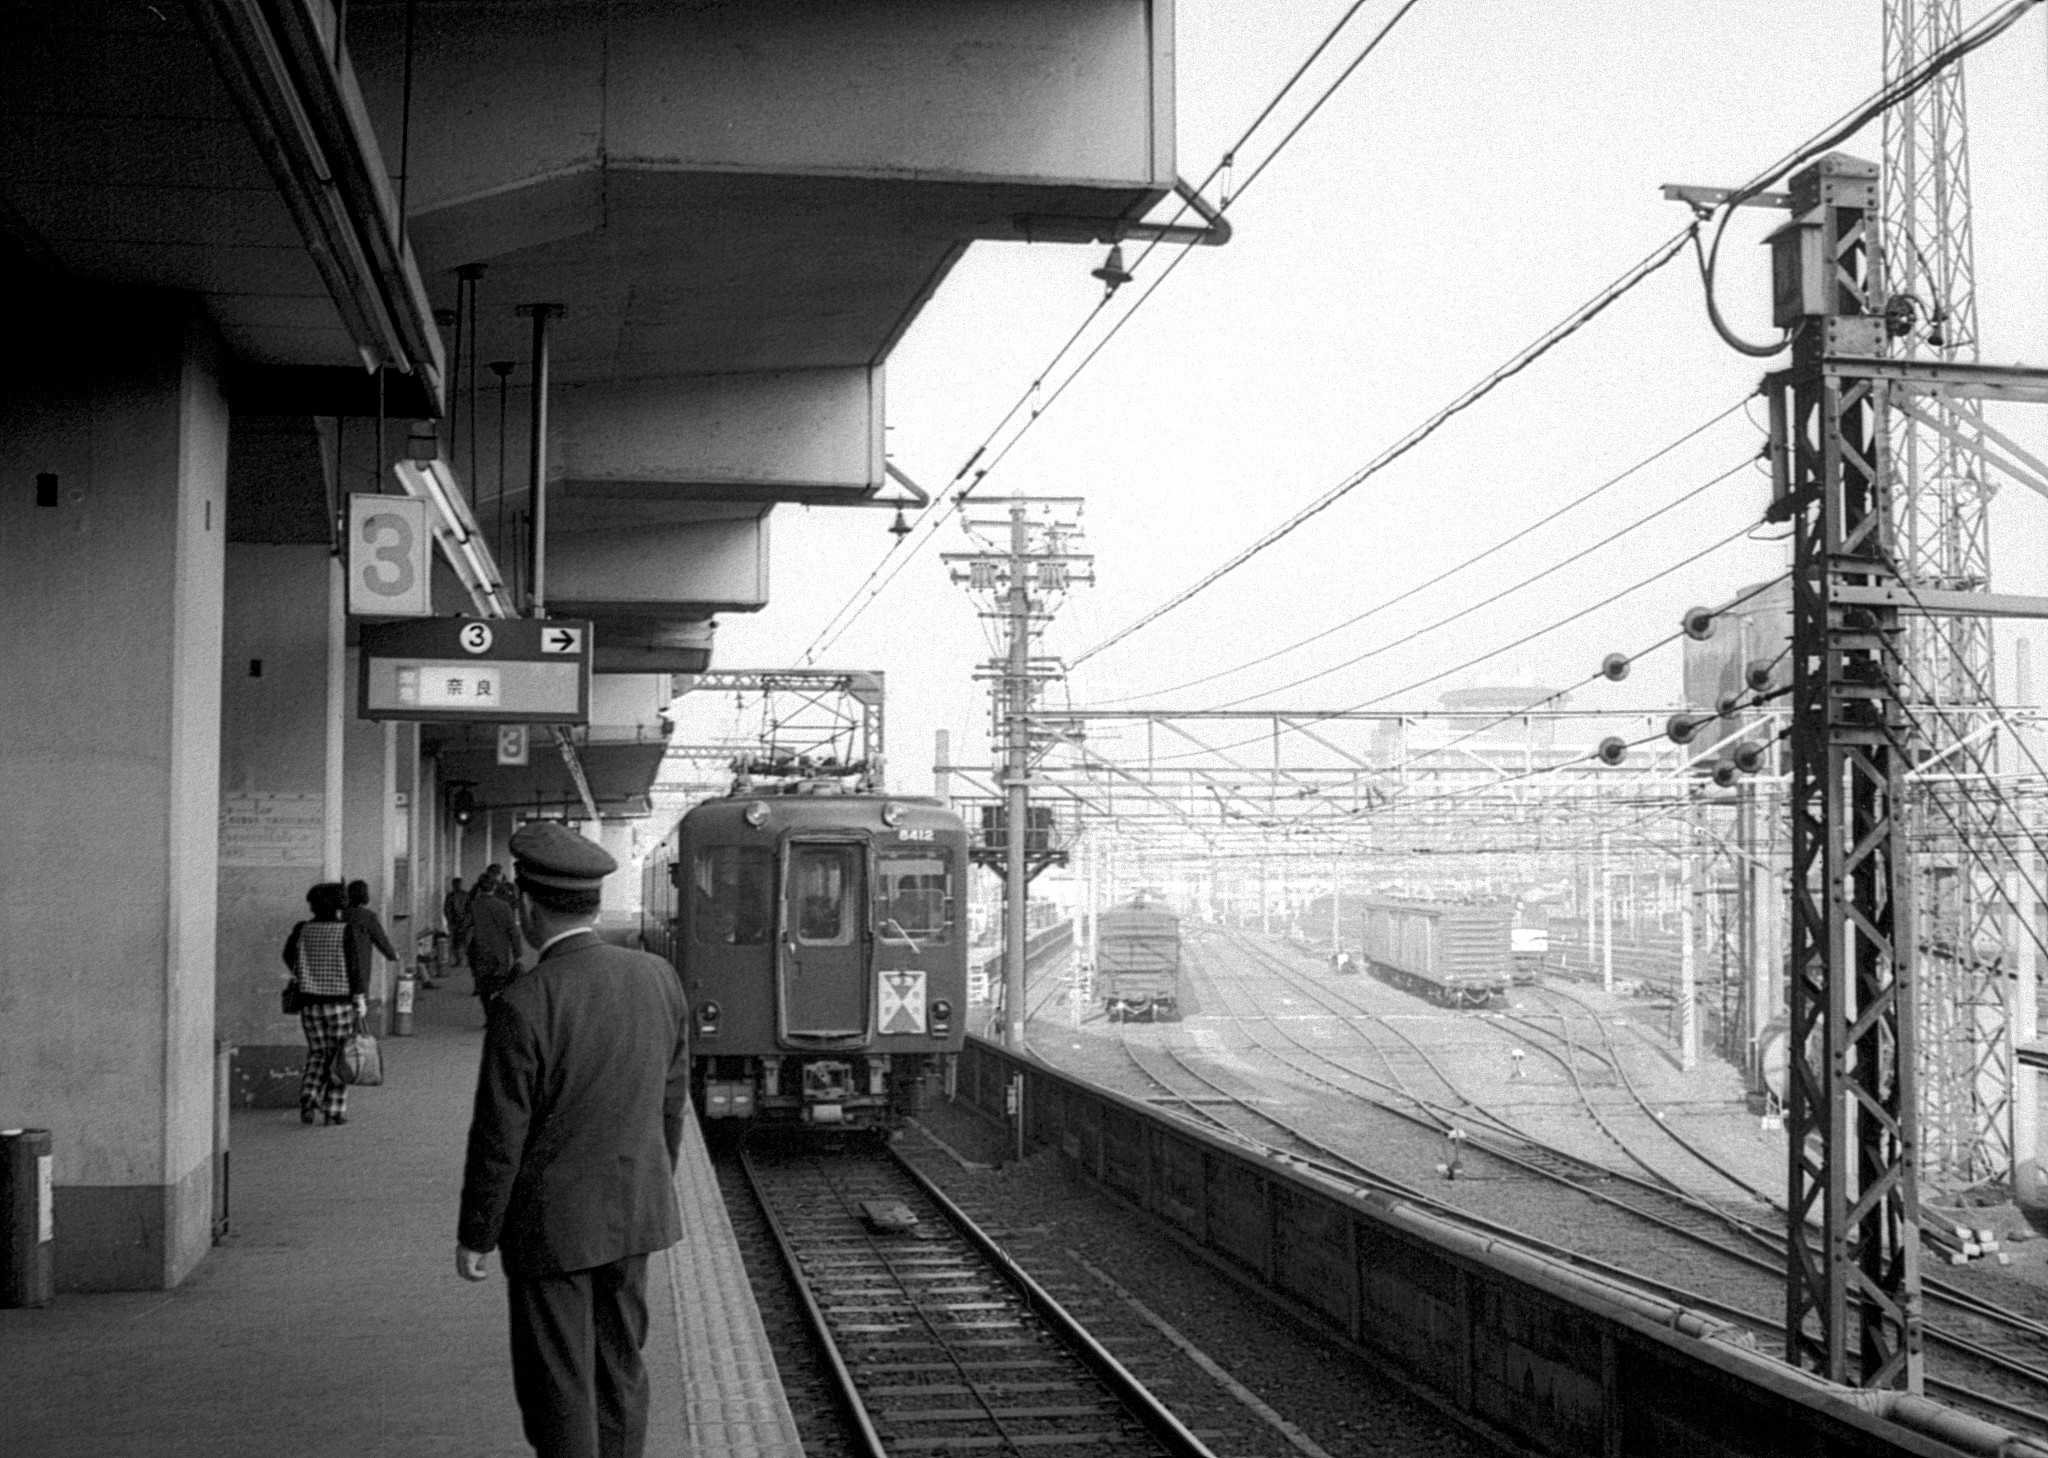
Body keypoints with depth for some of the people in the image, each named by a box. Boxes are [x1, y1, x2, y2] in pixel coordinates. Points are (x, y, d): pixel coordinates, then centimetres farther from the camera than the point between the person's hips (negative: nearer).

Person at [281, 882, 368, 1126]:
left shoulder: (302, 930, 0)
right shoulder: (345, 932, -11)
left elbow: (288, 956, 17)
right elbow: (355, 967, -14)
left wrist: (297, 976, 36)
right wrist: (360, 999, -9)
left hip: (310, 1002, 3)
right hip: (341, 1002, -3)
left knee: (317, 1053, 17)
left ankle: (308, 1097, -4)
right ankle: (334, 1110, 7)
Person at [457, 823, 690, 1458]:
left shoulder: (523, 1005, -22)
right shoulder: (657, 978, -4)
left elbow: (499, 1137, -17)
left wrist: (474, 1235, -4)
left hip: (551, 1224, -6)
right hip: (633, 1213, 6)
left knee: (558, 1389, 6)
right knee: (619, 1370, 18)